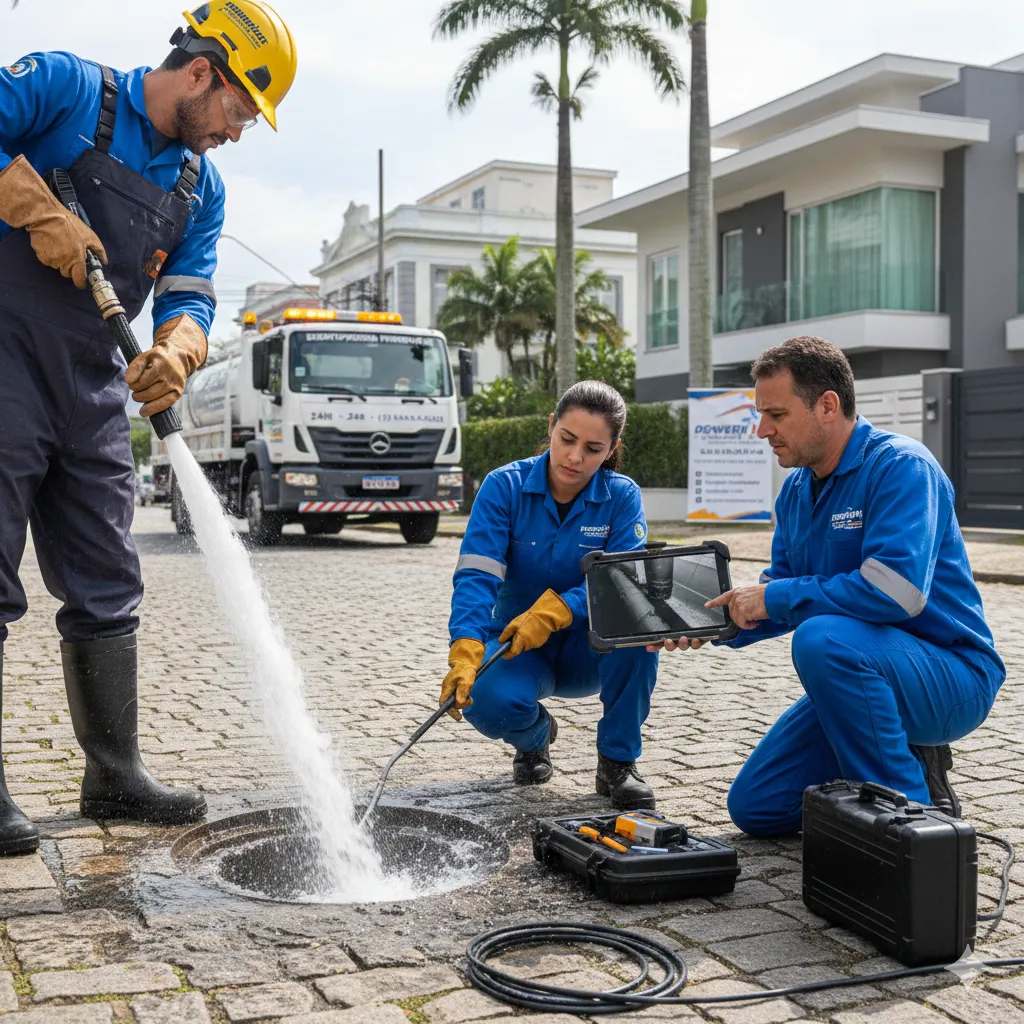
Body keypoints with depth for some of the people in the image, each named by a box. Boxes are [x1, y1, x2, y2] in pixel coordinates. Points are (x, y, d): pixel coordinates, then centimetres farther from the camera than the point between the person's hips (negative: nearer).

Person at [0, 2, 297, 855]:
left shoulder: (202, 188, 13)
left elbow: (188, 299, 8)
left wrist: (175, 353, -14)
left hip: (94, 391, 7)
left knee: (108, 590, 8)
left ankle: (114, 774, 18)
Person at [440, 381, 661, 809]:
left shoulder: (621, 497, -8)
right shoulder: (504, 487, -11)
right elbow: (476, 575, -22)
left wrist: (553, 611, -38)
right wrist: (466, 651, -39)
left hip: (590, 650, 1)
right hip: (517, 648, 0)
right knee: (487, 702, -33)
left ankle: (618, 761, -14)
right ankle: (535, 735, 8)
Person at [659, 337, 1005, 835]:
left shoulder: (900, 466, -20)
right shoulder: (796, 489, 6)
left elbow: (895, 592, -33)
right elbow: (785, 595, 13)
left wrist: (776, 598, -23)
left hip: (952, 677, -8)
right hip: (857, 676, 8)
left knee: (822, 637, -37)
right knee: (754, 808, 3)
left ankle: (910, 808, -17)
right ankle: (910, 765, 18)